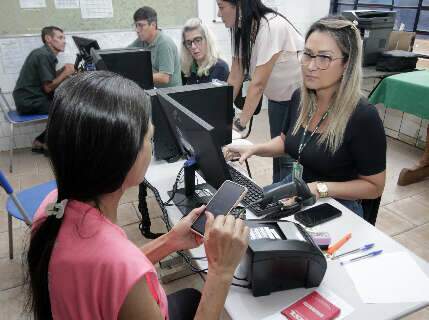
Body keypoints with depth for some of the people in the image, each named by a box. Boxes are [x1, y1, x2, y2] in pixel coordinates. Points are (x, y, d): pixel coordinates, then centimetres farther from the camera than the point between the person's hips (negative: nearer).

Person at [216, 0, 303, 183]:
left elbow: (258, 83, -30)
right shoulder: (241, 30, -4)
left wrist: (240, 123, -30)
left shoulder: (271, 27, -27)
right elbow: (235, 77, -4)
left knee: (288, 155, -6)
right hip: (277, 97, 7)